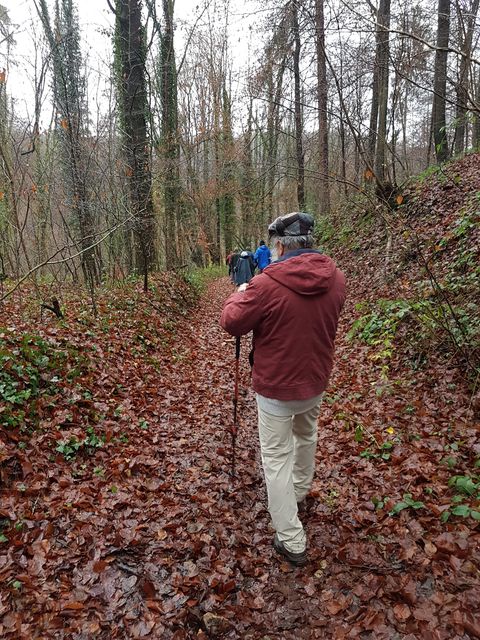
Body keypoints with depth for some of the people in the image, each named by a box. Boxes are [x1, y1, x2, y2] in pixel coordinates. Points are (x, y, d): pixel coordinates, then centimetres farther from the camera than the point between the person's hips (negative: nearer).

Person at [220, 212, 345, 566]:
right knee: (306, 437, 30)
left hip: (277, 388, -6)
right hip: (316, 382, 6)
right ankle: (301, 490, 53)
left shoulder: (267, 284, -25)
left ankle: (292, 542, 16)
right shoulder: (336, 278, -7)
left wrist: (240, 294, 7)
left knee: (277, 459, 8)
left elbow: (232, 324, -12)